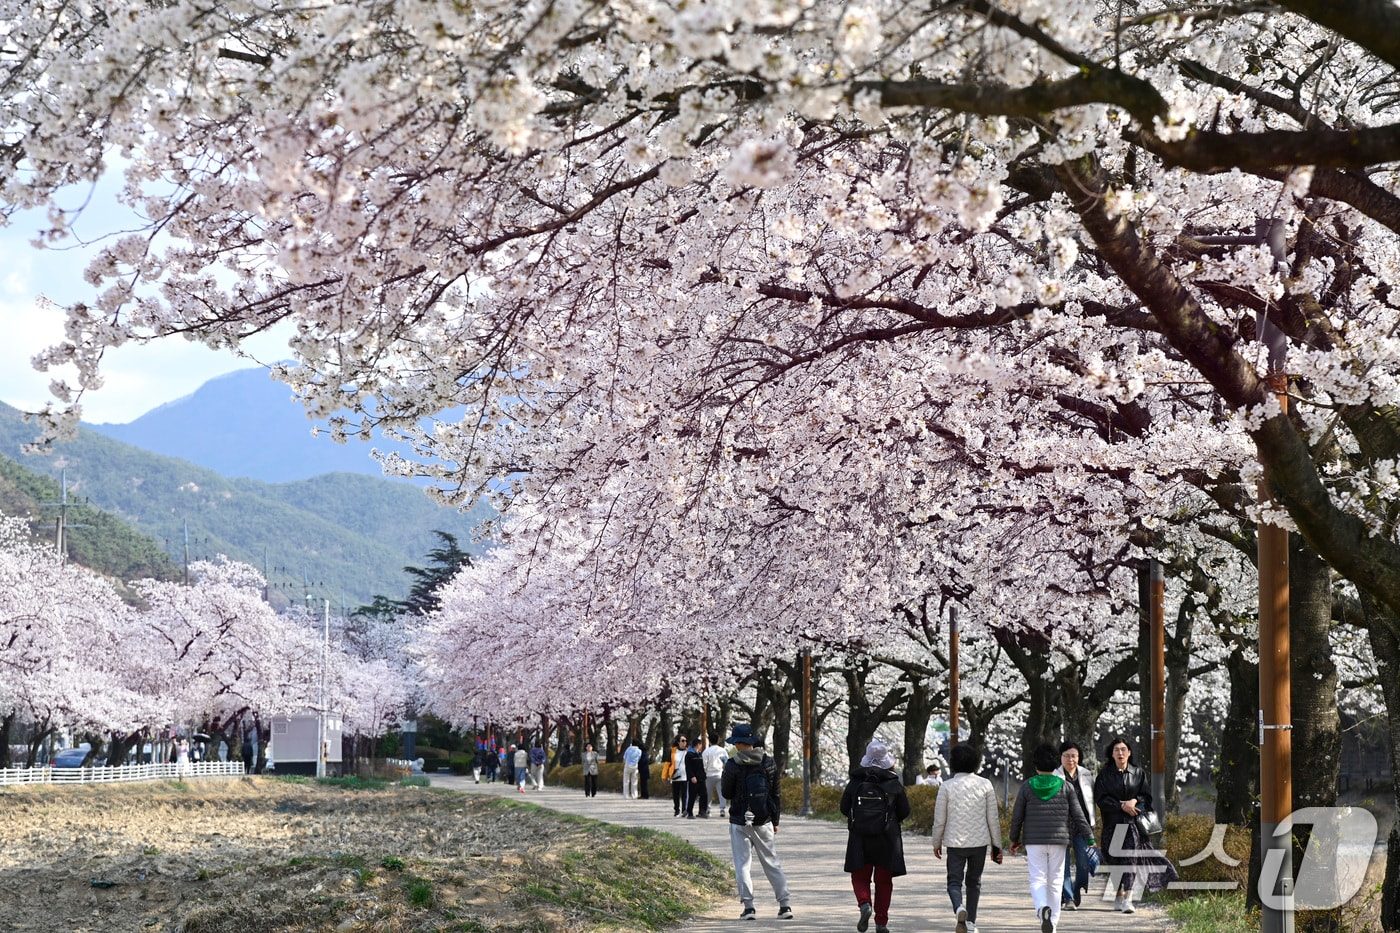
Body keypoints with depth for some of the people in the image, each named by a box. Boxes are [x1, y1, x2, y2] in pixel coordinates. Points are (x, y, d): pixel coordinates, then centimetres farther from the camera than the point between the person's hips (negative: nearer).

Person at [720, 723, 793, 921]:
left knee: (742, 864, 3)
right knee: (772, 863, 10)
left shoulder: (733, 766, -11)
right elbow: (776, 794, 7)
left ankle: (748, 906, -4)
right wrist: (775, 821, 15)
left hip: (740, 822, -3)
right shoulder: (769, 763, 1)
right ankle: (785, 905, 7)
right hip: (764, 823, 3)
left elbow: (726, 793, 0)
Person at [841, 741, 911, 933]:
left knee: (860, 876, 11)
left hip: (859, 838, 0)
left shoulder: (855, 782, -2)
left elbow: (844, 808, 2)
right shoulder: (893, 783, -4)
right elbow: (904, 811, 1)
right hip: (886, 838, 0)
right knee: (884, 880, 9)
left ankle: (864, 904, -17)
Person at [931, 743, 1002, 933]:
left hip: (955, 842, -2)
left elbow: (939, 820, -3)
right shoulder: (985, 785, -3)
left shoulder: (947, 786, -6)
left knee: (954, 881, 5)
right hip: (979, 841, 2)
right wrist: (997, 845, 7)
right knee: (974, 882, 16)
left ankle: (959, 908, -24)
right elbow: (993, 819, -1)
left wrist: (937, 843, 11)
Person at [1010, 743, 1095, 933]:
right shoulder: (1064, 786, 1)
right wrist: (1090, 837, 6)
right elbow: (1078, 815, 0)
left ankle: (1043, 908, -30)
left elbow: (1017, 816, 2)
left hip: (1034, 841, -1)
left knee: (1037, 880, 0)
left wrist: (1014, 839, 15)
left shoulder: (1027, 787, -2)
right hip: (1058, 839, 1)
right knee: (1055, 882, 10)